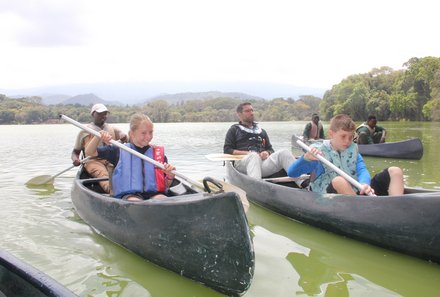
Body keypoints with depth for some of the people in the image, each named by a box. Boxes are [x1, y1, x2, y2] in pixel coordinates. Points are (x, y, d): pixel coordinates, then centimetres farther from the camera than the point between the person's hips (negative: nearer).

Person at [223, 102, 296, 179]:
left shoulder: (261, 131, 33)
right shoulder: (234, 130, 21)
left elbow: (271, 150, 28)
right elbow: (227, 150, 9)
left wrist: (267, 153, 1)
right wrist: (248, 153, -6)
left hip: (262, 162, 4)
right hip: (242, 163, -4)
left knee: (284, 153, -23)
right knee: (254, 156, -40)